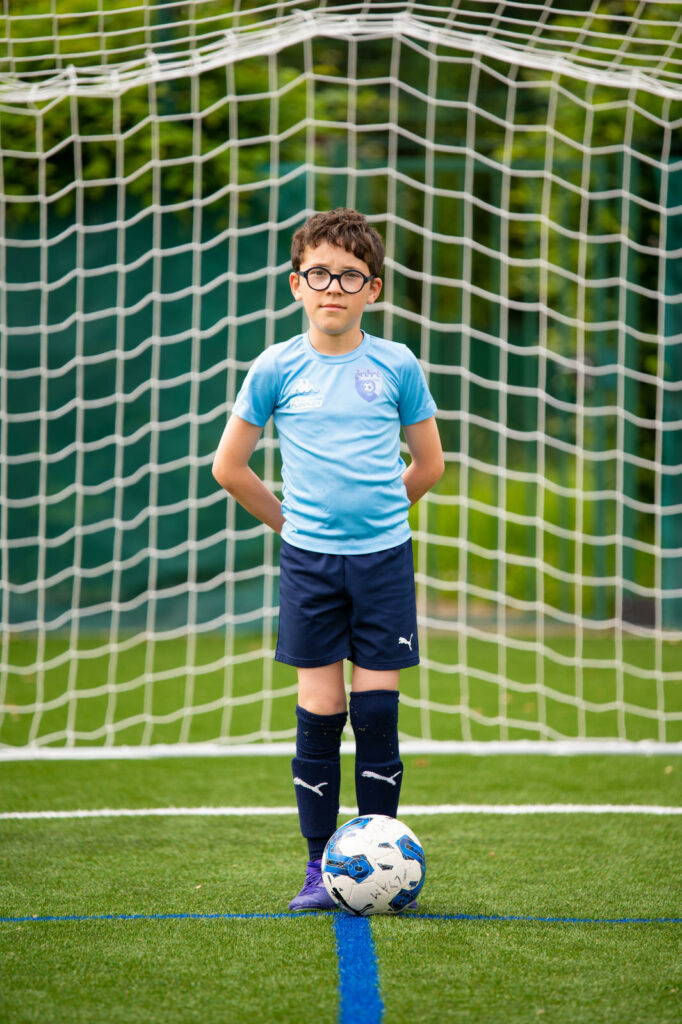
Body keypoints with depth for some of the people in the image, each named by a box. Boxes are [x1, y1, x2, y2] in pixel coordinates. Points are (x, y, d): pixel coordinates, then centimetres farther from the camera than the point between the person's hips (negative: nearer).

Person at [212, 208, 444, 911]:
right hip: (309, 561, 0)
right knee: (319, 713, 0)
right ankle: (320, 866, 7)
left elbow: (427, 465, 12)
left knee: (377, 713, -1)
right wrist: (291, 520, 7)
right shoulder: (278, 368, 0)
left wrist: (375, 512, 11)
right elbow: (229, 467, 7)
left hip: (384, 556, 0)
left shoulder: (396, 366, 1)